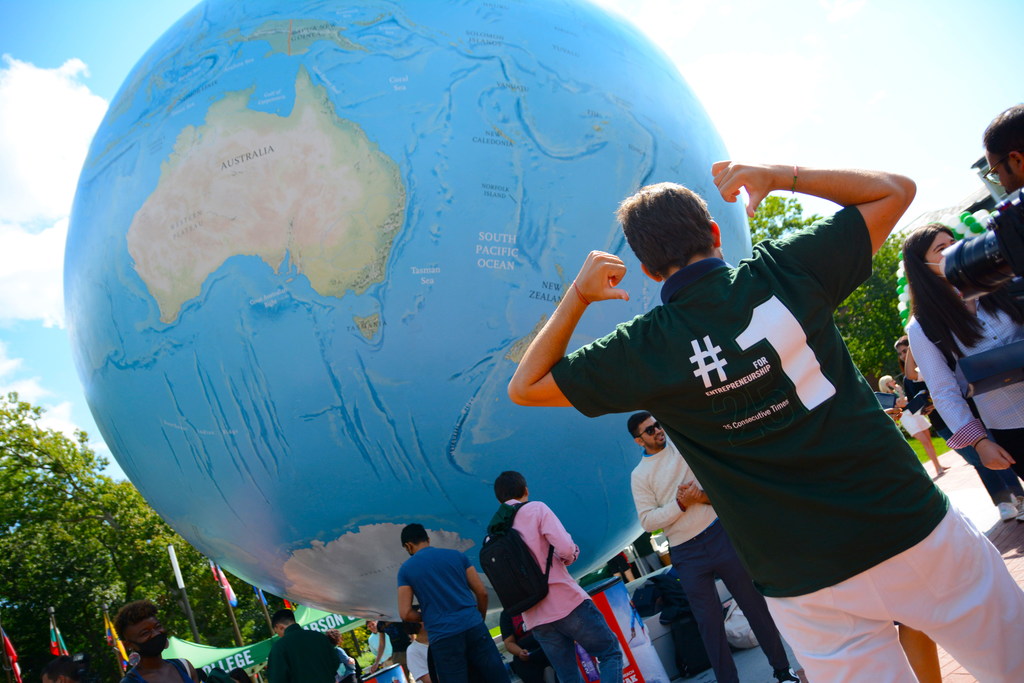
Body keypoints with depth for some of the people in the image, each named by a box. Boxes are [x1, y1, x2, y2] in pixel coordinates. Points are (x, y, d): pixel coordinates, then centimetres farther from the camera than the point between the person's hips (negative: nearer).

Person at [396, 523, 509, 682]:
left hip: (443, 637, -2)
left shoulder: (406, 569, 7)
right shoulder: (456, 555, 12)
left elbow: (405, 613, 1)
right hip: (473, 627, 2)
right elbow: (482, 592, 10)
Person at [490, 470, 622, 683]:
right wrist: (571, 556, 6)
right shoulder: (536, 508, -3)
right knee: (610, 653, 9)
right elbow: (566, 548, -15)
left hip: (534, 617, 5)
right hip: (566, 602, -5)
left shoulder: (492, 535, 11)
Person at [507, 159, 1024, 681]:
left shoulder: (644, 348, -9)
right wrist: (777, 176, 4)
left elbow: (524, 387, 3)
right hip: (915, 531, 2)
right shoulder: (783, 270, -6)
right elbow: (896, 190, 10)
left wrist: (578, 294, 3)